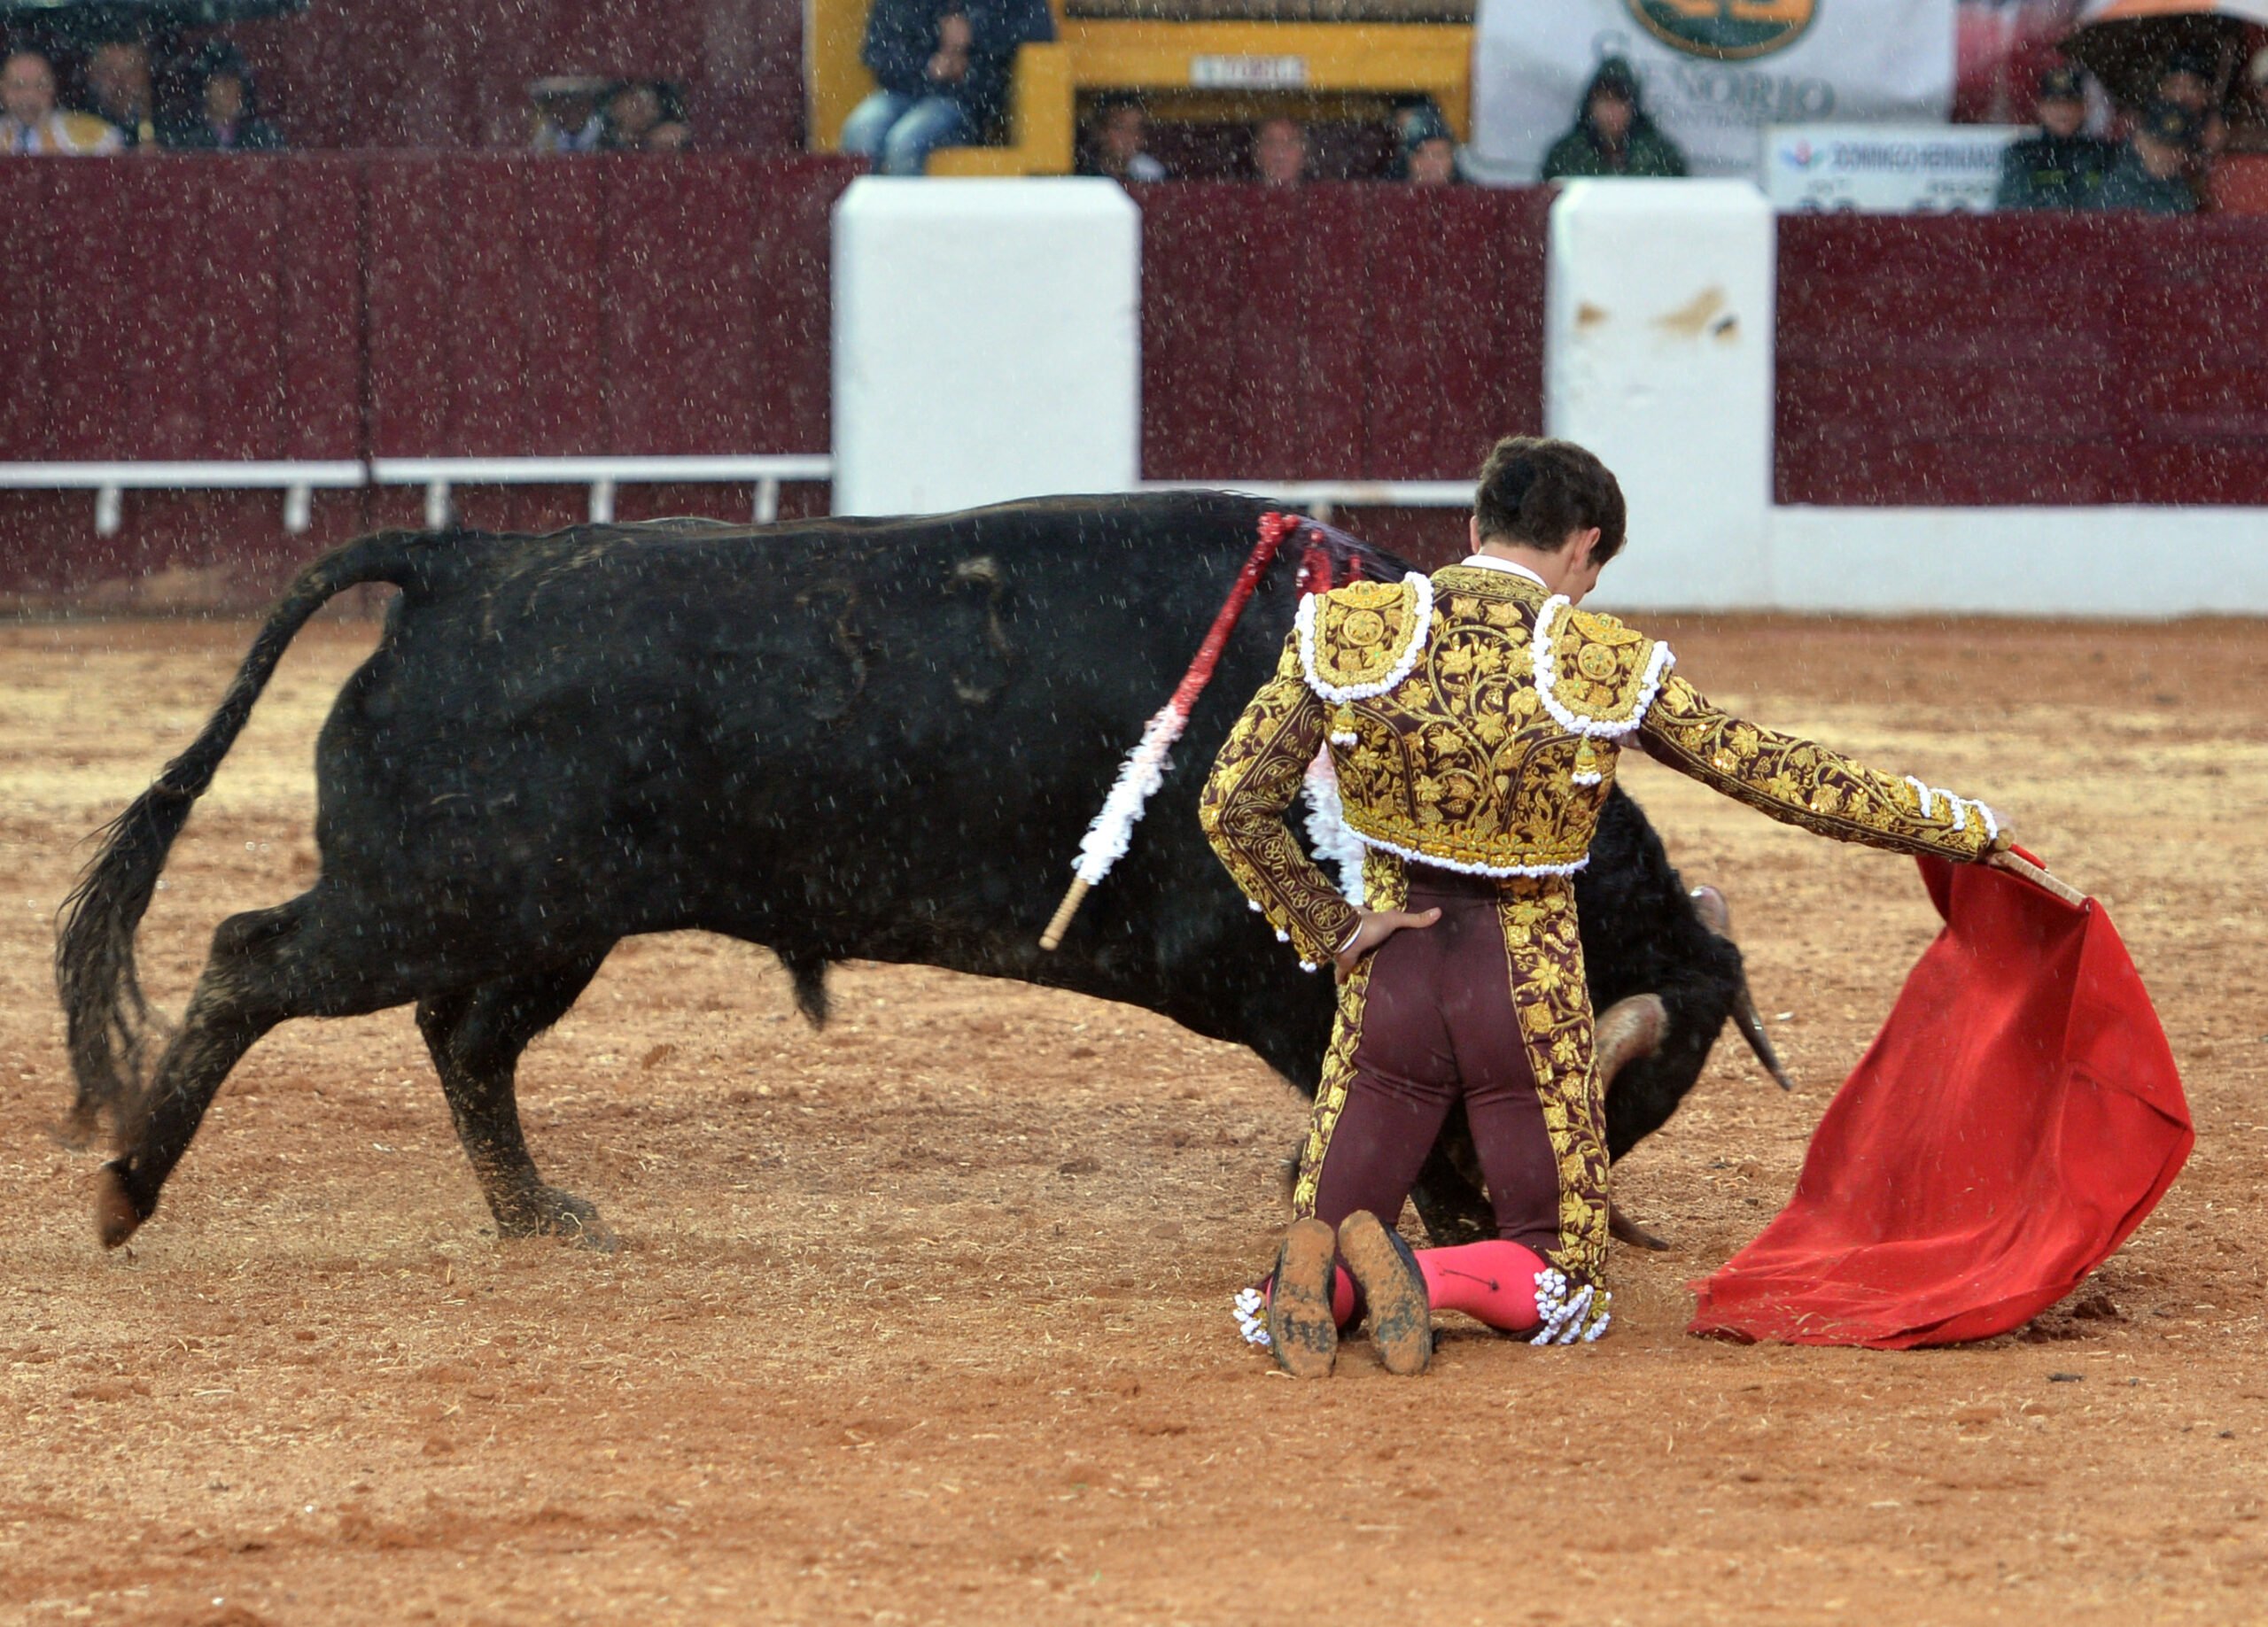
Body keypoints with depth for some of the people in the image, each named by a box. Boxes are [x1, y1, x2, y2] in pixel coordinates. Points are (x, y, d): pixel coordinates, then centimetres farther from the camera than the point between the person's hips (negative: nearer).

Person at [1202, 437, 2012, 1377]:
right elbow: (1783, 776, -3)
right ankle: (1424, 1277, -20)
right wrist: (1964, 828, 7)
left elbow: (1231, 805, -7)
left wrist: (1323, 931, 2)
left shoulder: (1346, 633, -7)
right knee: (1563, 1287, 13)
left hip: (1392, 981, 2)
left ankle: (1318, 1275, -25)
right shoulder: (1608, 669, -10)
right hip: (1530, 991, -2)